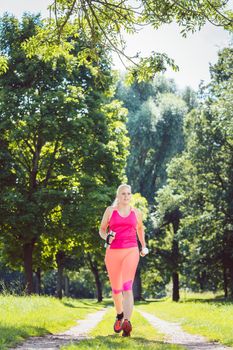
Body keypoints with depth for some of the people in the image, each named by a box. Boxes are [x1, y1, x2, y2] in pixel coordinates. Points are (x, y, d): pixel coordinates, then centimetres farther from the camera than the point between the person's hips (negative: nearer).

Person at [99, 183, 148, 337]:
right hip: (113, 251, 1)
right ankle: (119, 315, 40)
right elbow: (102, 229, 13)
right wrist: (106, 237, -8)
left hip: (131, 251, -1)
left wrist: (144, 246, 29)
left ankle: (127, 322, -33)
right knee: (116, 289, 11)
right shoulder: (110, 210, 7)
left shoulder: (136, 212, 11)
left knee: (127, 286, -21)